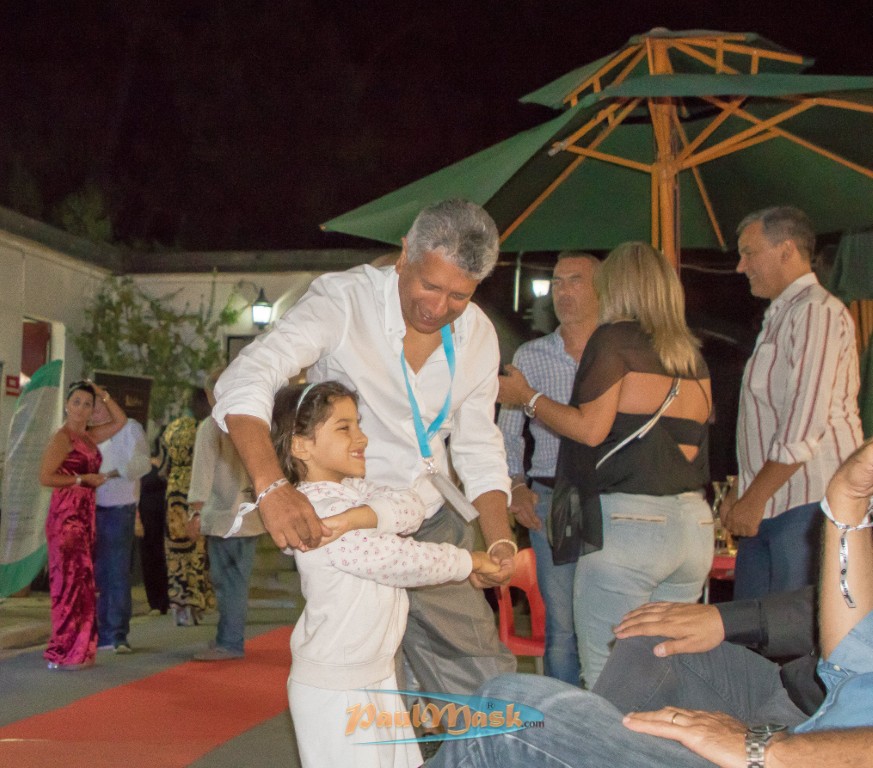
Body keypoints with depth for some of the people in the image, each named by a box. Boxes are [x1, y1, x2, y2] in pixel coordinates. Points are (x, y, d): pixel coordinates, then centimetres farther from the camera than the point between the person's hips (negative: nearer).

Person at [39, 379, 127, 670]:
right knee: (70, 581, -8)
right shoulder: (62, 438, -9)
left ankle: (78, 650, 14)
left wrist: (103, 394, 13)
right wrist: (83, 479, -14)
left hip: (84, 517, 8)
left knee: (82, 582, 9)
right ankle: (63, 653, -4)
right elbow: (45, 477, -17)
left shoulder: (89, 437, 14)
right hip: (66, 517, -8)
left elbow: (120, 420, 24)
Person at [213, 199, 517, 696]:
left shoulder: (478, 335, 2)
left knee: (491, 687, 8)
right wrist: (271, 485, -44)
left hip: (435, 528, 5)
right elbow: (246, 380, -28)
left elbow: (478, 449, 10)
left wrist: (500, 541, -5)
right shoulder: (344, 300, -16)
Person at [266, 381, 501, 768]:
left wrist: (357, 516, -27)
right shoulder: (316, 513, -22)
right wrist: (473, 561, -6)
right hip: (334, 688, -8)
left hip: (377, 674, 8)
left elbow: (411, 508, -10)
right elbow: (404, 561, -19)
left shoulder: (352, 488, 6)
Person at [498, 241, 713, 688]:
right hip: (694, 523, 7)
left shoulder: (615, 338, -4)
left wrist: (527, 397, 4)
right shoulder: (691, 356, 14)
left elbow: (590, 428, -9)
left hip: (627, 521, -7)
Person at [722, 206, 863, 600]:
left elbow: (806, 424, -18)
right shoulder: (779, 318, 22)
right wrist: (741, 492, 14)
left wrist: (753, 500, -14)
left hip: (810, 505, -9)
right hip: (768, 509, 9)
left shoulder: (817, 312, -9)